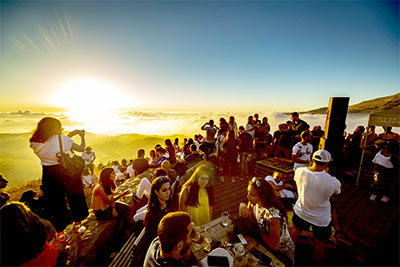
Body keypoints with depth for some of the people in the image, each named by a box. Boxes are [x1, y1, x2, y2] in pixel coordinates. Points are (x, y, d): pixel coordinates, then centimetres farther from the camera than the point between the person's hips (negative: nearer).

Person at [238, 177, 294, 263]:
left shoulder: (273, 215, -34)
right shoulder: (254, 203, -16)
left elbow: (274, 246, -27)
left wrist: (259, 230, -19)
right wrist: (245, 214, -21)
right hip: (265, 244, 5)